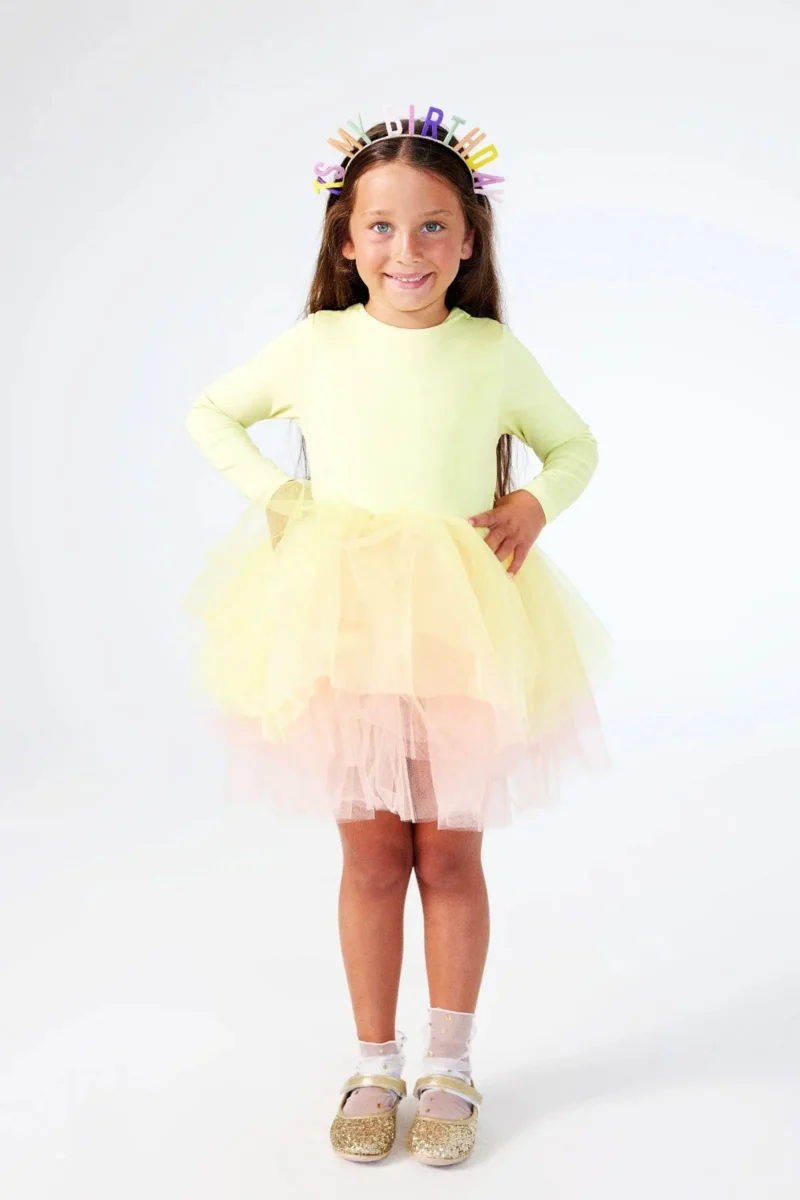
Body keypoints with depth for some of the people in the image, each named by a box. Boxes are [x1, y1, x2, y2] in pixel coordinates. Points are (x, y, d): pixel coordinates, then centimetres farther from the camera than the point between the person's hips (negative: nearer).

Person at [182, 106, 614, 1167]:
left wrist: (533, 505, -5)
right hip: (343, 626, 0)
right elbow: (211, 414, 14)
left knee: (450, 853, 8)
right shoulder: (315, 346, -1)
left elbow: (573, 444, 14)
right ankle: (376, 1065, 25)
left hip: (464, 627, 0)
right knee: (372, 853, 9)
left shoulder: (493, 352, -1)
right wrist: (271, 493, 0)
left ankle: (449, 1066, 25)